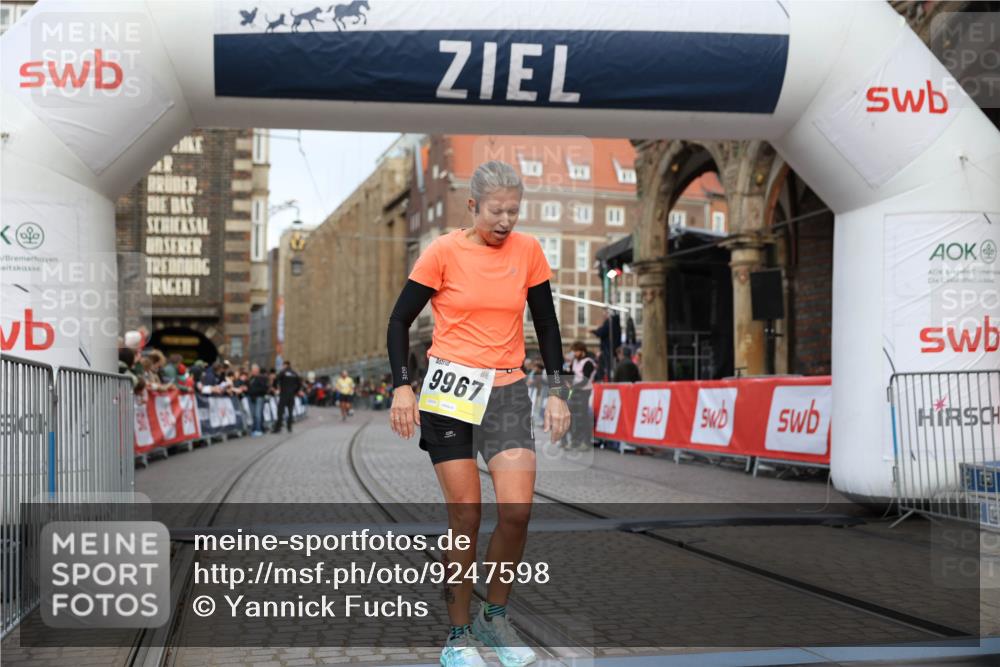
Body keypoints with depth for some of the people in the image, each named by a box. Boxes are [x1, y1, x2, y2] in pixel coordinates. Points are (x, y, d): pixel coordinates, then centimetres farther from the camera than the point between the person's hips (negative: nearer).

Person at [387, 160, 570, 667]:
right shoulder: (444, 251, -4)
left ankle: (496, 616, 14)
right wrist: (402, 387, -7)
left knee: (516, 510, -10)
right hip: (449, 390, -2)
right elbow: (400, 321, 2)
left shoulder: (528, 251, 4)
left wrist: (556, 392, 8)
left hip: (508, 391, 2)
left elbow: (546, 324, 12)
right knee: (466, 515, -3)